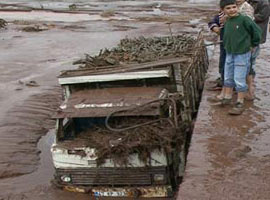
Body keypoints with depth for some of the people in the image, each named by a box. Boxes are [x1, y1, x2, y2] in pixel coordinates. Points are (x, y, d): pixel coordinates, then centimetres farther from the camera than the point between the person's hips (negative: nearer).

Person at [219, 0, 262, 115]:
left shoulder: (244, 19, -16)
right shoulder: (227, 22, 3)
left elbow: (256, 31, -8)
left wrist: (253, 45, 0)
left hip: (242, 55, -6)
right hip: (229, 54, 7)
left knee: (239, 81, -3)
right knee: (228, 78, 15)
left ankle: (240, 104, 6)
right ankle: (227, 98, 30)